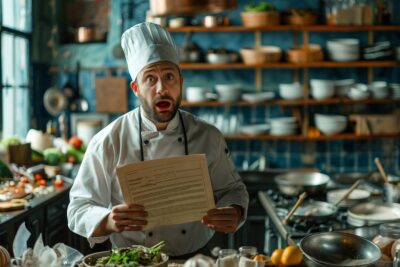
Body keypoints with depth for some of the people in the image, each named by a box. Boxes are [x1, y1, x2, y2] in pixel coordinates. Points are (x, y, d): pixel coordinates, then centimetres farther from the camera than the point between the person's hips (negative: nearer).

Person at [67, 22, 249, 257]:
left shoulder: (208, 137, 1)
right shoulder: (108, 141, -6)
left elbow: (232, 189, 10)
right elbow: (79, 210, -3)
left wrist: (234, 213, -12)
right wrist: (109, 222, -24)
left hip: (197, 259, 2)